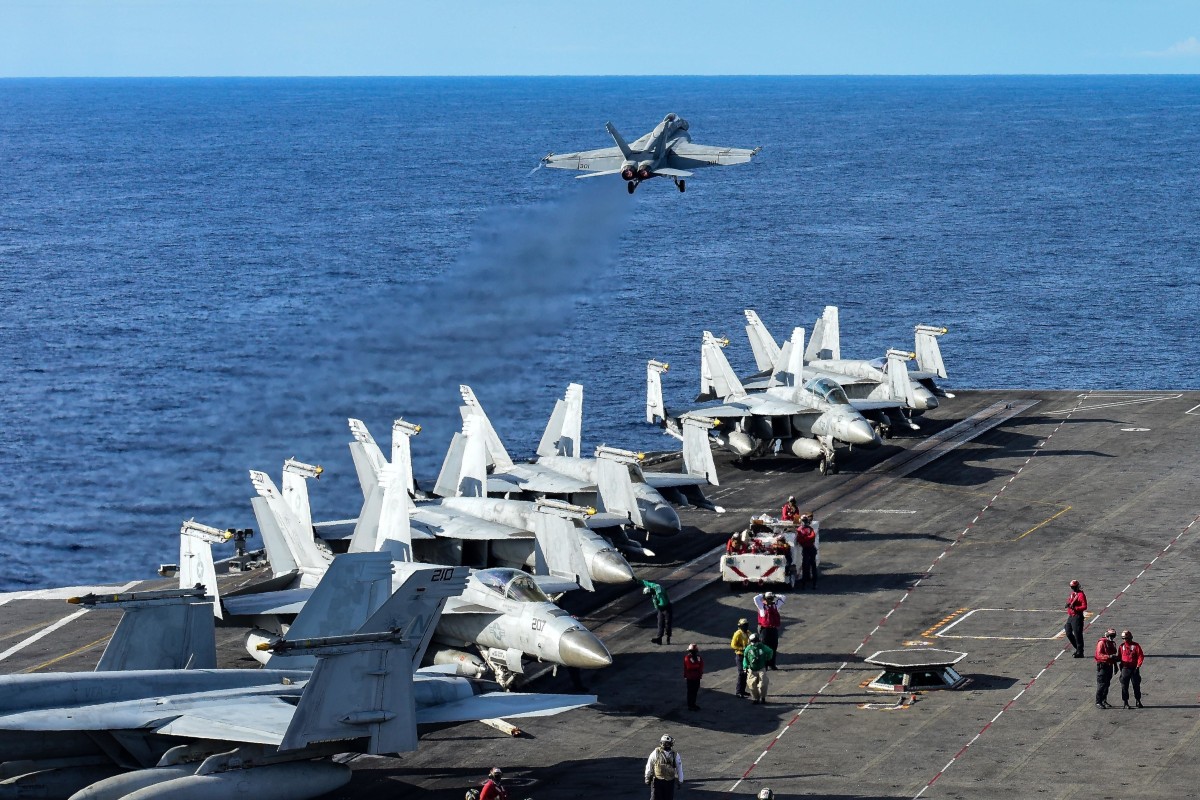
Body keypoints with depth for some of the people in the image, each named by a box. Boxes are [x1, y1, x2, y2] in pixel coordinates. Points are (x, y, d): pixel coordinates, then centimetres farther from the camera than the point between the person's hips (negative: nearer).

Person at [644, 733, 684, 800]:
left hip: (670, 782, 2)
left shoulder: (675, 755, 1)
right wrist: (647, 778, 6)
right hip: (657, 781, -2)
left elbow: (679, 768, 9)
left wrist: (680, 781, 10)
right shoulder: (656, 753, -4)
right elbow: (649, 766, 2)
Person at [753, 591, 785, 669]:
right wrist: (763, 596, 1)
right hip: (765, 629, -5)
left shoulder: (775, 605, 12)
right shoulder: (762, 606, -2)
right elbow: (756, 598, -14)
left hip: (774, 629, 5)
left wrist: (774, 597, 12)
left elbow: (782, 598, 21)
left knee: (773, 648, 8)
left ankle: (772, 665, 16)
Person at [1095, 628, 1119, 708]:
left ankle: (1104, 701, 20)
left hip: (1109, 666, 8)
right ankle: (1098, 702, -7)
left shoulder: (1112, 643, 15)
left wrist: (1115, 665, 23)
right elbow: (1099, 655, -20)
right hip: (1102, 666, -8)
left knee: (1107, 684, 12)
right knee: (1101, 684, -9)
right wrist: (1109, 656, -30)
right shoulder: (1101, 643, -11)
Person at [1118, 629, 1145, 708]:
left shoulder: (1136, 646, -1)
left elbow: (1141, 656, -4)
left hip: (1134, 669, -2)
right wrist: (1115, 659, -8)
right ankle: (1125, 702, 7)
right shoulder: (1122, 646, 7)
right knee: (1124, 686, 1)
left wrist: (1138, 666, -12)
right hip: (1125, 669, 2)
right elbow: (1119, 657, 12)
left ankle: (1138, 701, 18)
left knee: (1136, 685, 5)